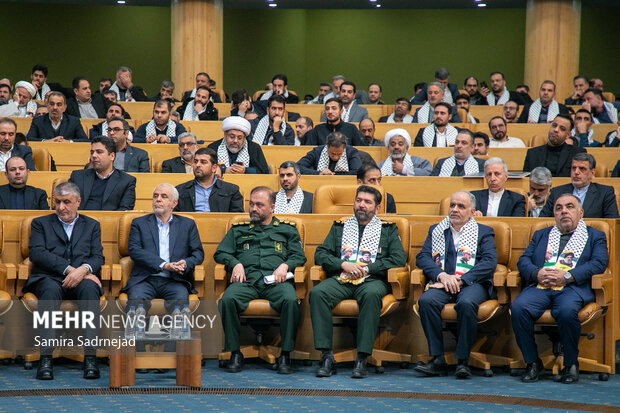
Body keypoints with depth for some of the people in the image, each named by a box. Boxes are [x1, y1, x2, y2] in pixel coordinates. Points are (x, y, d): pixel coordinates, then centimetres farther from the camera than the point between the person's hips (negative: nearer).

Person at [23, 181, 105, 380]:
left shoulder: (91, 225, 22)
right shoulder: (41, 223, 18)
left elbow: (98, 257, 8)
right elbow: (36, 253, 0)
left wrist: (83, 270, -16)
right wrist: (69, 269, -12)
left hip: (80, 280, 1)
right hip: (49, 279, -1)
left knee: (89, 288, -35)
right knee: (51, 289, -37)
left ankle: (90, 357, -39)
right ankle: (45, 358, -42)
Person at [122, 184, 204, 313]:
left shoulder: (187, 224, 21)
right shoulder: (139, 223, 17)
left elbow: (198, 253, 14)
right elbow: (134, 250, 1)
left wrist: (186, 263, -12)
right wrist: (164, 265, -13)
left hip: (174, 280, 0)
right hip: (145, 280, 0)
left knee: (181, 298, -33)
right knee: (136, 299, -33)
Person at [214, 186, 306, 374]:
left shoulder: (287, 229, 25)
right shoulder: (238, 230, 28)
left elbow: (299, 256, 16)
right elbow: (220, 253, 20)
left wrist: (285, 265, -5)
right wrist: (235, 263, 0)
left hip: (276, 281, -1)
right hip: (247, 280, 1)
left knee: (291, 300, -36)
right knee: (228, 299, -33)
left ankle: (285, 355, -25)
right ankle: (235, 353, -21)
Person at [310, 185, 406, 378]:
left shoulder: (388, 229, 18)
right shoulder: (339, 226, 23)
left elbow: (399, 258, 4)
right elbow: (320, 254, 15)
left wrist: (367, 268, -5)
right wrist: (343, 264, -3)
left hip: (372, 280, -2)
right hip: (340, 279, 2)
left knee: (371, 294, -39)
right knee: (317, 293, -30)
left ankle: (362, 359, -38)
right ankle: (327, 356, -31)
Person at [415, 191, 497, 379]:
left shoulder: (484, 232, 15)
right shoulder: (436, 230, 23)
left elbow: (490, 262, -1)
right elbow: (422, 257, 9)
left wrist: (460, 279, -14)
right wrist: (442, 275, -10)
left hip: (472, 284, -2)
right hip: (442, 283, 2)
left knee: (466, 303, -37)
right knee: (426, 300, -31)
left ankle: (462, 361, -27)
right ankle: (437, 359, -26)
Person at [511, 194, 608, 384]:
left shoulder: (595, 236, 20)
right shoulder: (541, 235, 30)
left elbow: (599, 263, 2)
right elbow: (523, 260, 18)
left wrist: (568, 276, -11)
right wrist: (537, 273, -5)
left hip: (573, 288, -3)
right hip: (540, 287, 3)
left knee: (567, 311, -38)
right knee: (518, 307, -29)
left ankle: (571, 364, -17)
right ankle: (532, 362, -14)